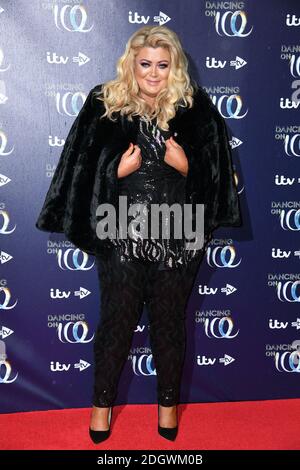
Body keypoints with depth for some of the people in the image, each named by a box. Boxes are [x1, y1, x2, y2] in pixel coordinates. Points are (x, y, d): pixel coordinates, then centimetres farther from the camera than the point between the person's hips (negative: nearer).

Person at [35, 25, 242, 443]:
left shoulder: (195, 108, 0)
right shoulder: (104, 105, -1)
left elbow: (213, 173, 5)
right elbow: (83, 170, 1)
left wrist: (186, 166, -14)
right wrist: (118, 171, -15)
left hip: (177, 237, 1)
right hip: (122, 236, 0)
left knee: (170, 323, 14)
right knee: (117, 321, 11)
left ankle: (169, 402, 36)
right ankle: (102, 402, 34)